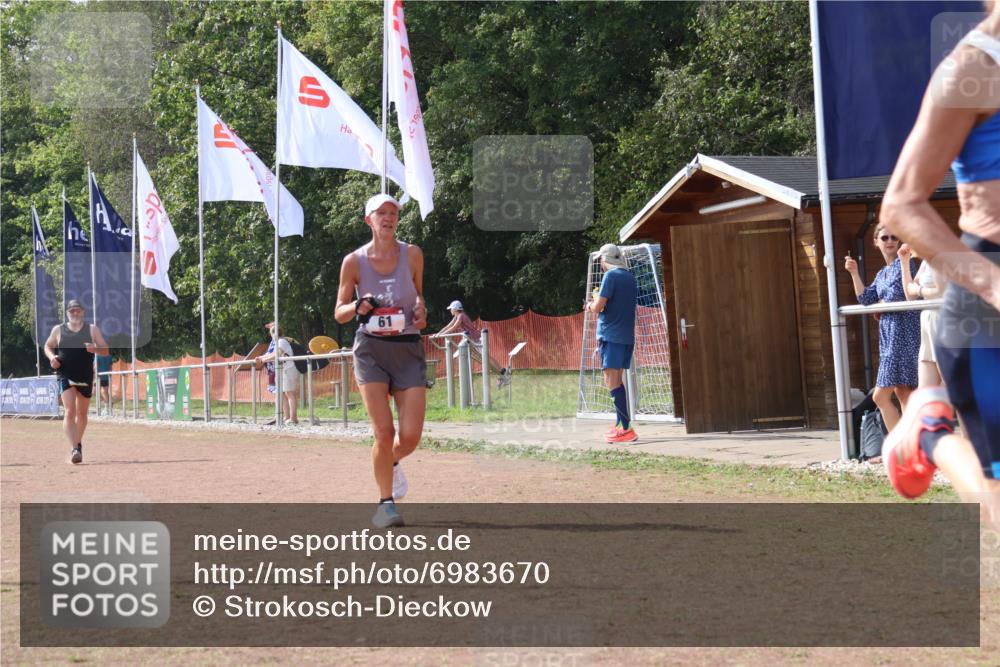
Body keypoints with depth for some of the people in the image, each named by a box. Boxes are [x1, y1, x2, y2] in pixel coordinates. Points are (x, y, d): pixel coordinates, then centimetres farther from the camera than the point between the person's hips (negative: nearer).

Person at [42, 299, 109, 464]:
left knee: (82, 413, 15)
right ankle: (74, 449, -25)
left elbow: (105, 350, 2)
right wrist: (52, 357, -4)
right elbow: (48, 346, 17)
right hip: (66, 376, -2)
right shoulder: (58, 330, 4)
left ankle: (78, 444, 36)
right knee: (69, 412, -17)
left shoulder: (92, 329, 3)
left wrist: (95, 349, -20)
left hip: (86, 377, 2)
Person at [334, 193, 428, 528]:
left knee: (410, 435, -6)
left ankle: (390, 463, 30)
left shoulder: (412, 254, 5)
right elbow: (339, 313, 7)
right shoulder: (354, 261, 1)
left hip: (408, 349, 2)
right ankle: (386, 503, 7)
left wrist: (420, 310, -1)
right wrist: (358, 306, -14)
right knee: (384, 432, -11)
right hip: (371, 349, -2)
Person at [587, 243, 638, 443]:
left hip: (611, 335, -8)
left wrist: (591, 304, 6)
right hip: (627, 335, 8)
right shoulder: (630, 277, 15)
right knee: (616, 380, 16)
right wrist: (597, 303, 25)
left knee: (612, 382, -10)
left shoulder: (610, 276, -10)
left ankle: (627, 429, -17)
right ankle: (620, 425, 19)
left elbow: (598, 307, -15)